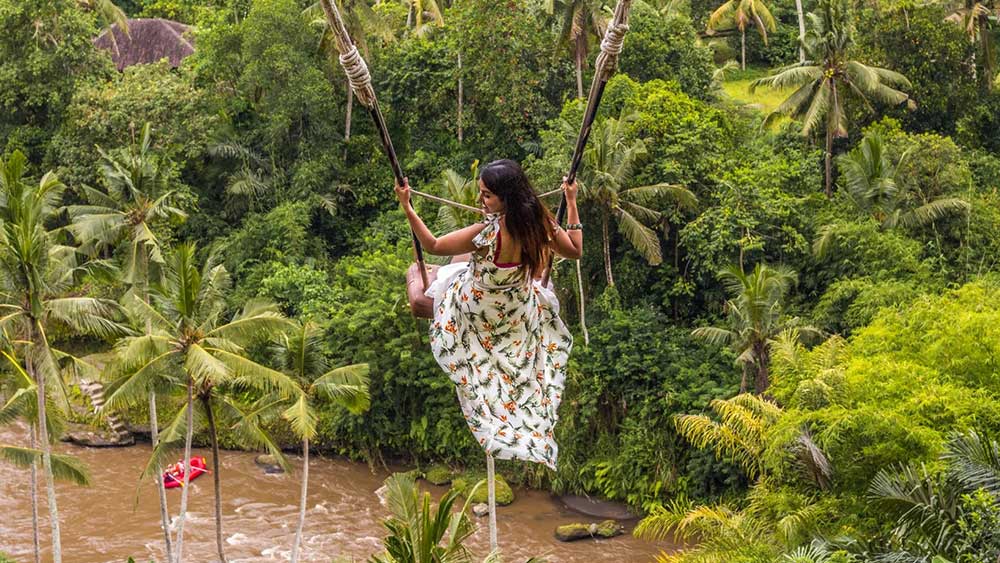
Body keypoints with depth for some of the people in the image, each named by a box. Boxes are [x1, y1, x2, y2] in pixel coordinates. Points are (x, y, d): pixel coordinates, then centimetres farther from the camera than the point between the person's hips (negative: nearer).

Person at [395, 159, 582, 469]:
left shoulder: (487, 233, -39)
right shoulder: (540, 223, -24)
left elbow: (432, 245, -28)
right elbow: (575, 251, -5)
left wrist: (406, 206, -25)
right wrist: (571, 202, 0)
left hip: (478, 312, -4)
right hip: (521, 313, 5)